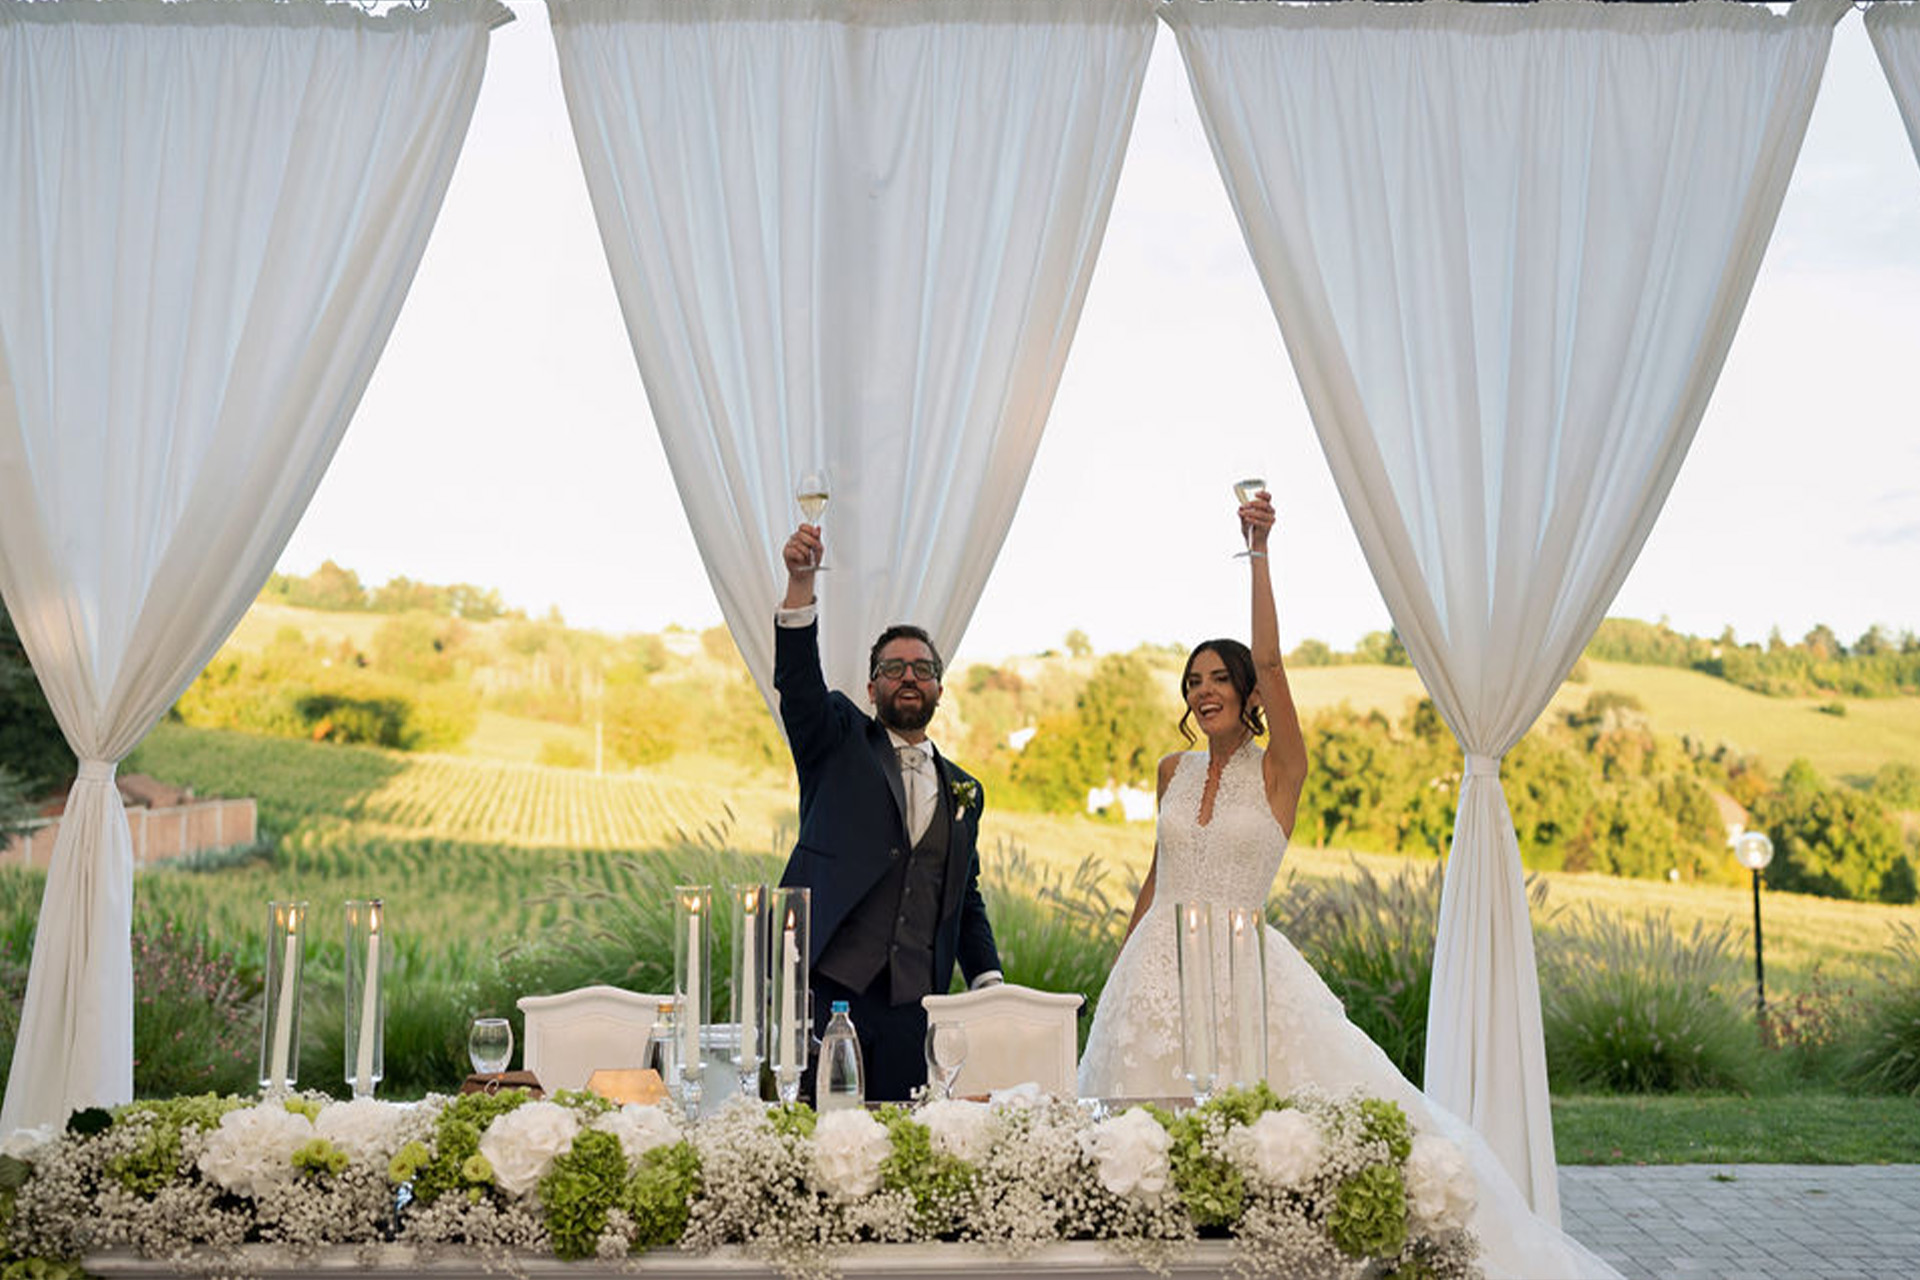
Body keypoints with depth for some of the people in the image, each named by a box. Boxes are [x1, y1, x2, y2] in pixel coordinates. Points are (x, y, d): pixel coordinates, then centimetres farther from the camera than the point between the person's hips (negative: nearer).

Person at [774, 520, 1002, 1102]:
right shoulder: (839, 741, 9)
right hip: (824, 986, -3)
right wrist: (800, 584, -25)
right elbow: (798, 683, -10)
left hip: (908, 1008, 3)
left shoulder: (964, 790, 19)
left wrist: (990, 983, 8)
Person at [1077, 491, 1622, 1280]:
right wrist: (1122, 960, 21)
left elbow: (1270, 661, -20)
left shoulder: (1279, 771, -5)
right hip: (1158, 969, 4)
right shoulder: (1174, 772, 9)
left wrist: (1258, 555, -25)